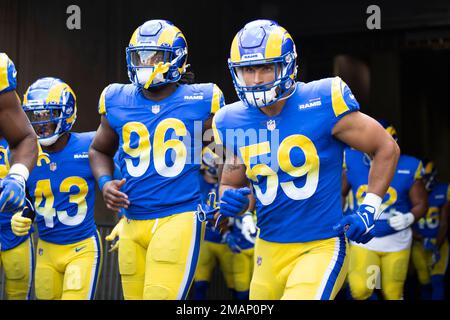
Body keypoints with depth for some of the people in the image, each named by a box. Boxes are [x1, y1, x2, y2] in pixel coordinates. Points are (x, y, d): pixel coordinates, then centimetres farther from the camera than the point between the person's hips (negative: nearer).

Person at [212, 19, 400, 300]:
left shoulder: (322, 103, -13)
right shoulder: (233, 123, 1)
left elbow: (387, 148, -1)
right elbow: (231, 185, 16)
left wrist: (368, 211, -7)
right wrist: (232, 201, -7)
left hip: (321, 246, -5)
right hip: (269, 248, 5)